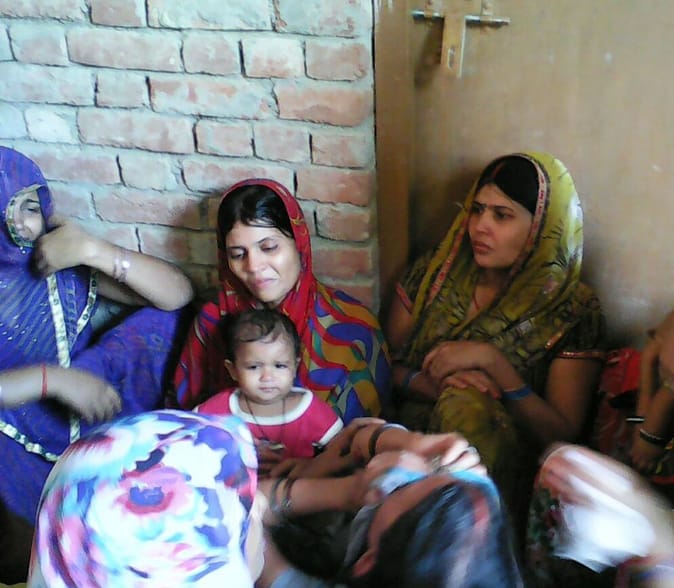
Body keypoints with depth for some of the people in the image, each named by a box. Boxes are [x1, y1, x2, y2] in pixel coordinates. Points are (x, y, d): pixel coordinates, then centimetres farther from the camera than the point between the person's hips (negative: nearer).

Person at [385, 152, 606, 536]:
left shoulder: (574, 311, -4)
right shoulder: (433, 273, 5)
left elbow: (564, 435, -8)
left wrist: (493, 362, -19)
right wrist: (431, 384, -14)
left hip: (503, 471, -2)